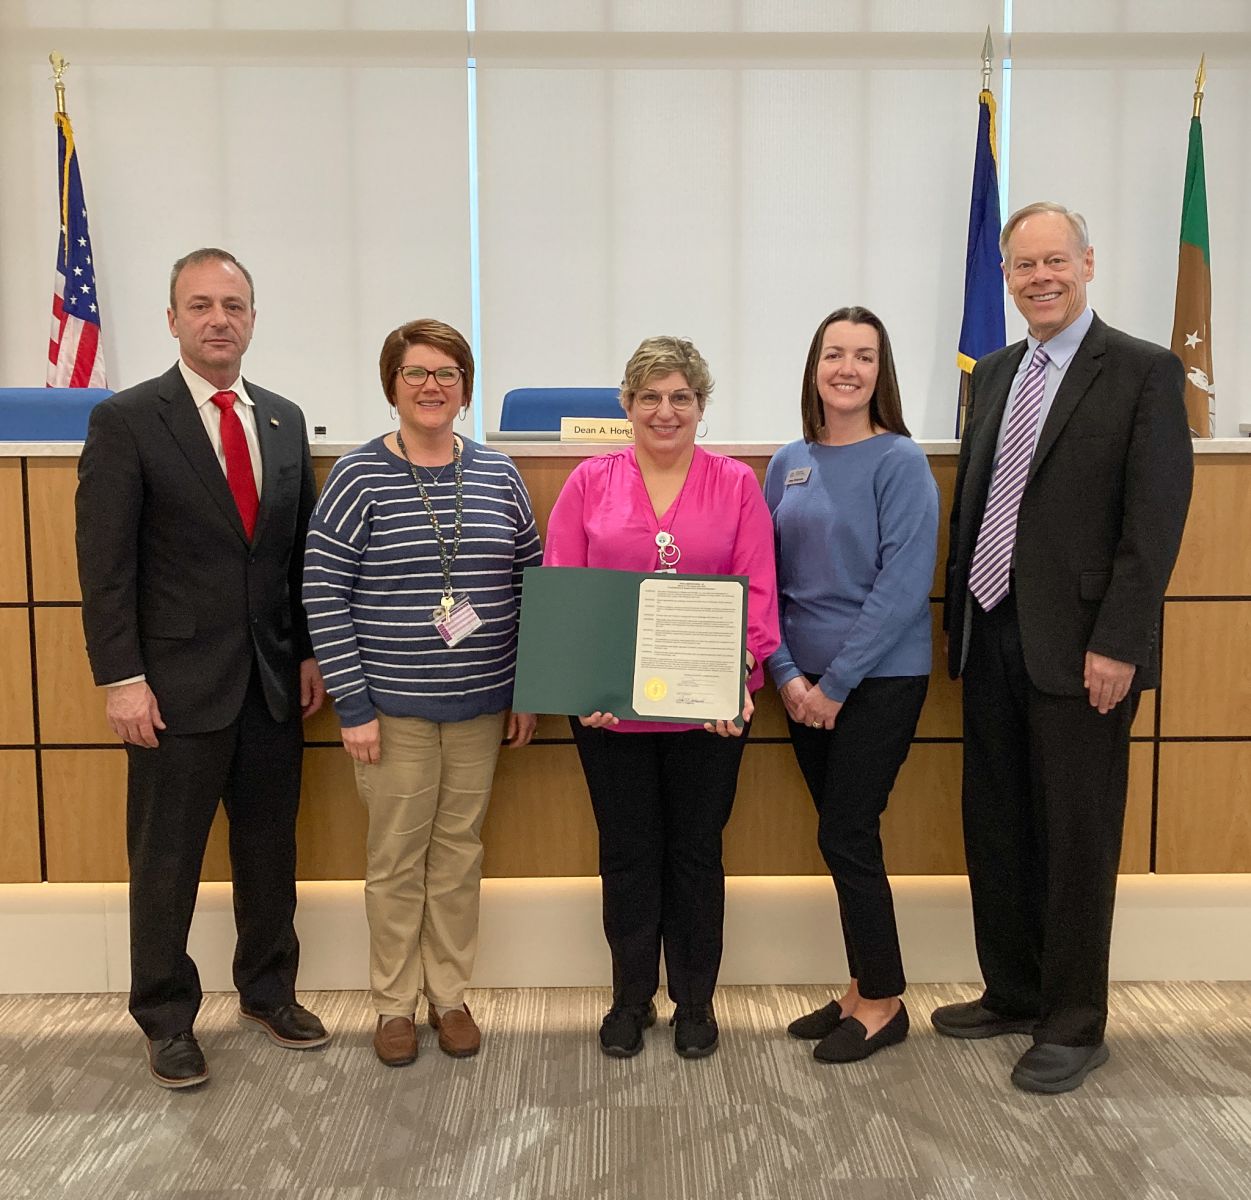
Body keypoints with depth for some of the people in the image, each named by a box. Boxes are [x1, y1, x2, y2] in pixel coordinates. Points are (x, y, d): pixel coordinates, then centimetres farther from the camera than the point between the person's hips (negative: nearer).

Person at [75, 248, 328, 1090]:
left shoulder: (285, 420, 8)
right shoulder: (127, 420, -7)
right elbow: (105, 563, -9)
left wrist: (311, 653, 7)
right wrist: (121, 678, -14)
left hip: (274, 680, 5)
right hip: (179, 684, -4)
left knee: (271, 849, 16)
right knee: (166, 863, 8)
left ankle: (269, 990, 35)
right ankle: (167, 1020, 27)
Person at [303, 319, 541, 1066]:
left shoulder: (498, 475, 3)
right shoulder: (360, 476, -6)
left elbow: (532, 583, 8)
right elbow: (324, 594, -7)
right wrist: (353, 705, -11)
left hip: (481, 706, 3)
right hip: (393, 708, -3)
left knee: (461, 851, 13)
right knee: (397, 857, 8)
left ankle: (450, 995, 30)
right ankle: (395, 1002, 26)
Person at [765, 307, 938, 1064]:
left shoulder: (900, 461, -9)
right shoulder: (790, 463, 6)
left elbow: (904, 583, -15)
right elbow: (766, 577, 7)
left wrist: (837, 682, -16)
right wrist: (787, 673, -5)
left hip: (880, 680, -5)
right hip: (805, 682, 5)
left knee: (846, 835, -2)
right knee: (845, 836, 12)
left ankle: (884, 1001, 16)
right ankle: (865, 991, 27)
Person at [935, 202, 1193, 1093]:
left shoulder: (1145, 373, -6)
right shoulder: (994, 375, 14)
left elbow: (1155, 520, -12)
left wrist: (1116, 644, -17)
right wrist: (960, 619, 11)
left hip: (1078, 649, -6)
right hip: (991, 638, 6)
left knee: (1077, 841, 4)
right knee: (995, 830, 14)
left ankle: (1074, 1026, 20)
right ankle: (1012, 994, 31)